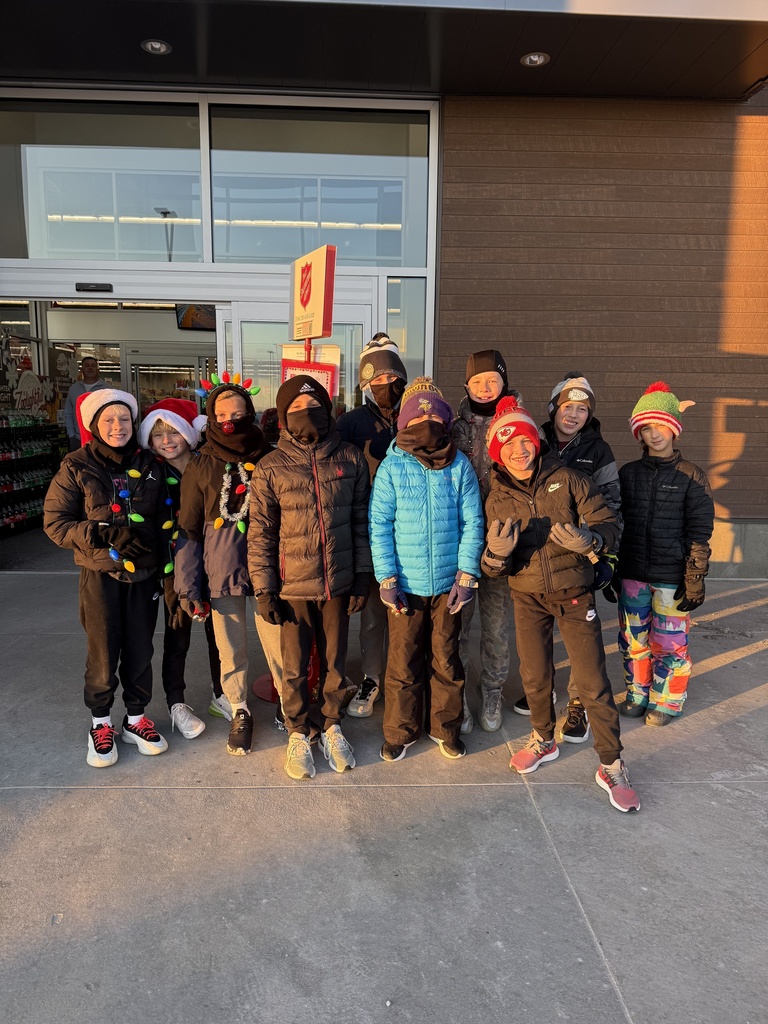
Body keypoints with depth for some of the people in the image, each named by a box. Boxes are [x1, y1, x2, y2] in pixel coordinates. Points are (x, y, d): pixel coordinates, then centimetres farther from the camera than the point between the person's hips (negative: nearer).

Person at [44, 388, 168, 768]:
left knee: (140, 650, 10)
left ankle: (136, 718, 29)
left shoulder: (147, 465, 5)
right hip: (100, 575, -3)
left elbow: (161, 515, 14)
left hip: (143, 573, 3)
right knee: (103, 654, 5)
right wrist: (105, 535, -20)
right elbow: (55, 522, -6)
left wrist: (151, 537, -3)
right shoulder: (76, 467, -4)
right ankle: (100, 724, 27)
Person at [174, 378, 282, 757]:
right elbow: (188, 531, 4)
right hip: (221, 573, 1)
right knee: (231, 649, 11)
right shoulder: (200, 467, 3)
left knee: (278, 645, 2)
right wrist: (188, 587, -1)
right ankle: (239, 713, 31)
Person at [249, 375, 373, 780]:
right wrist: (263, 590, -5)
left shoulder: (350, 459, 0)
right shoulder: (270, 468, -5)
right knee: (295, 667, 12)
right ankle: (298, 735, 33)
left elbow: (361, 521, 4)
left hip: (339, 582, 2)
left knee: (334, 662, 15)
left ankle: (332, 727, 37)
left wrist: (363, 576, 2)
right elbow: (260, 534, -4)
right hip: (292, 587, -1)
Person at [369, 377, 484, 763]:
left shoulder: (459, 465, -2)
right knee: (403, 661, 8)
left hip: (447, 582, 1)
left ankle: (446, 726, 33)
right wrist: (386, 578, -9)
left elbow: (472, 522, -1)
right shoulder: (392, 467, -5)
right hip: (405, 584, -1)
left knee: (446, 659, 14)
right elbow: (379, 525, -5)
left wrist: (466, 573, -6)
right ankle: (400, 731, 28)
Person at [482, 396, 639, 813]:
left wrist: (589, 539, -29)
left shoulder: (567, 479, -9)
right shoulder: (497, 499, -1)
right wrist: (497, 552, -27)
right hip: (527, 598, 3)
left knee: (593, 684, -1)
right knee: (534, 677, 14)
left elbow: (611, 524, -7)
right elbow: (493, 568, -3)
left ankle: (611, 767, 16)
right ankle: (543, 740, 40)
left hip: (574, 594, -2)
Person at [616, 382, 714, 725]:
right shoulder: (628, 473, 6)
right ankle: (638, 694, 32)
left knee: (669, 642, 5)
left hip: (671, 577, -3)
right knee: (632, 638, 12)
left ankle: (666, 702, 25)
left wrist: (696, 578, -7)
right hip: (632, 574, 4)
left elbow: (699, 534, -4)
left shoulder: (691, 477, -4)